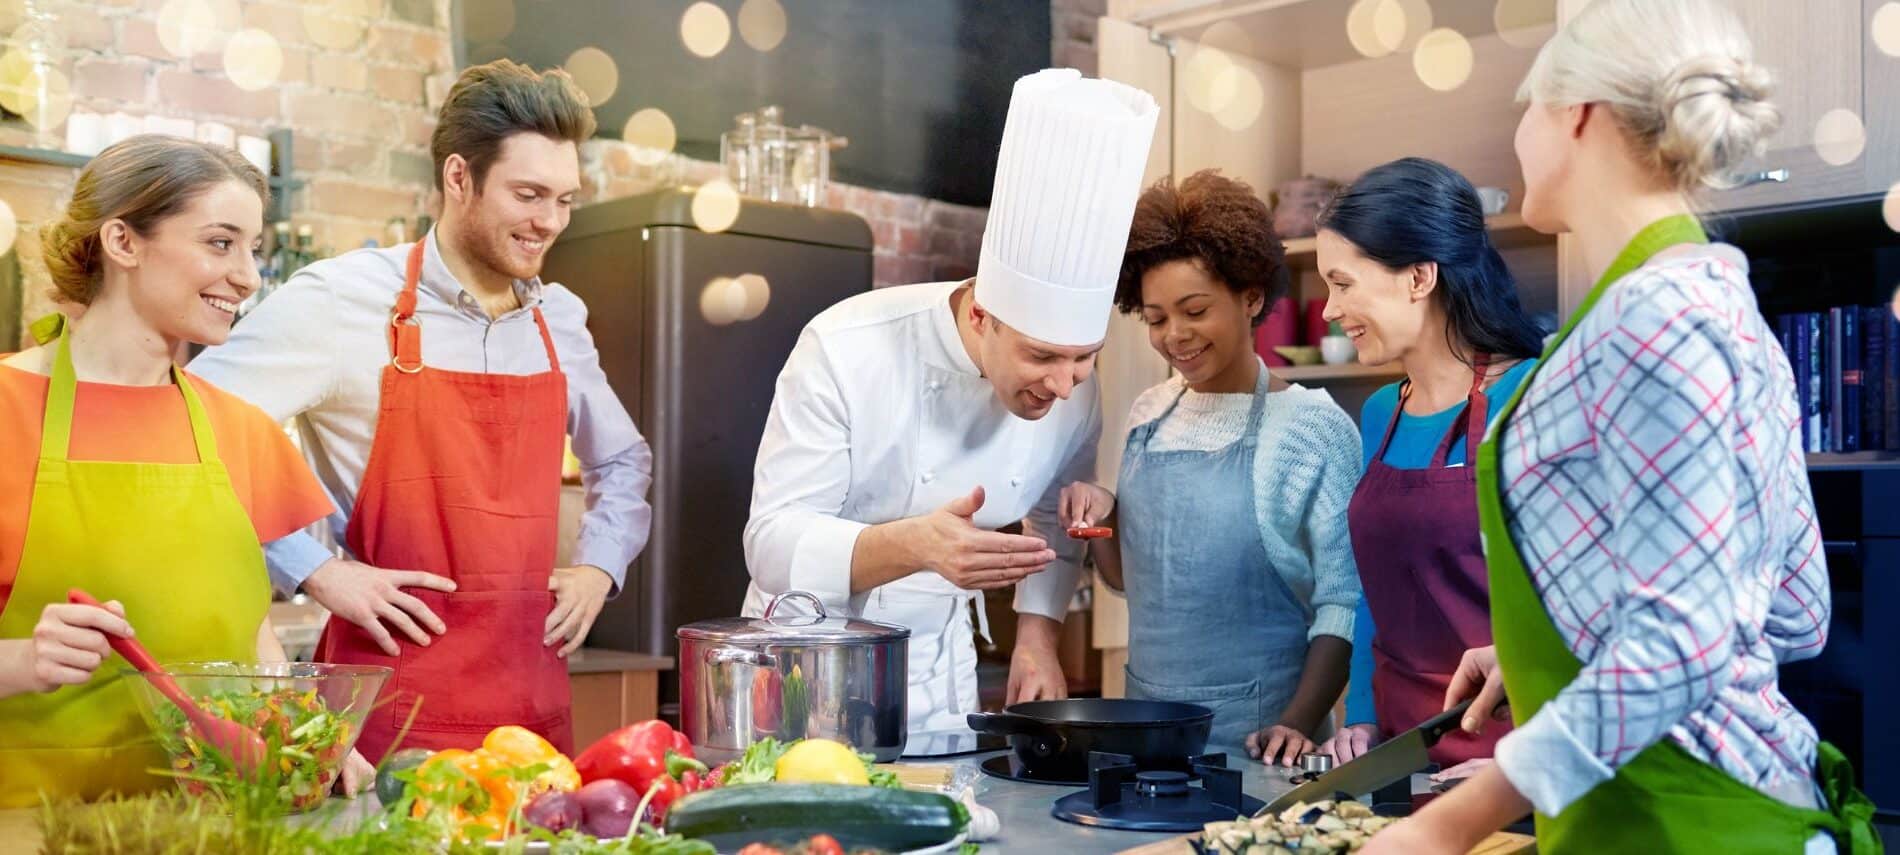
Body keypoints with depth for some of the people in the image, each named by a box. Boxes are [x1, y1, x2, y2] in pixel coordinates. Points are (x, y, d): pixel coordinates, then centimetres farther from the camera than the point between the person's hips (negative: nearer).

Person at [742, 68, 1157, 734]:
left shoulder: (1072, 386, -11)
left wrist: (1036, 636, -5)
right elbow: (773, 541, -26)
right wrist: (911, 547, -42)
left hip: (942, 673, 4)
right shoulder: (845, 349, -25)